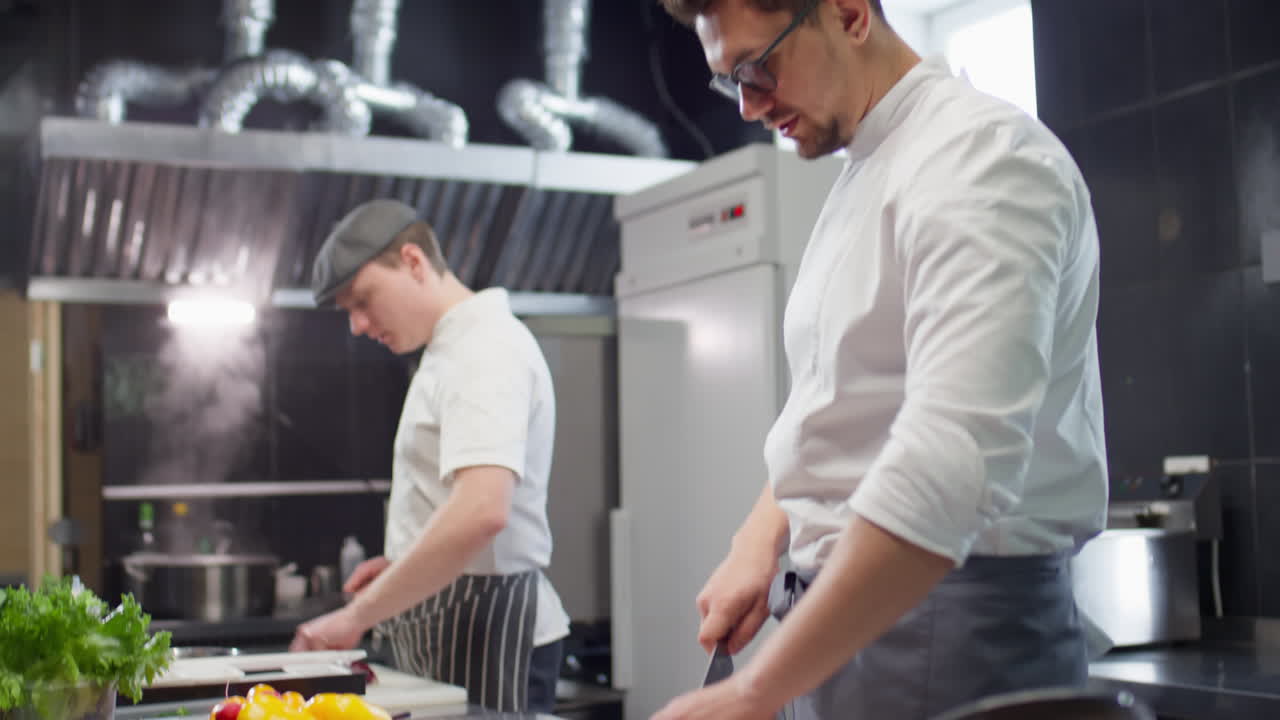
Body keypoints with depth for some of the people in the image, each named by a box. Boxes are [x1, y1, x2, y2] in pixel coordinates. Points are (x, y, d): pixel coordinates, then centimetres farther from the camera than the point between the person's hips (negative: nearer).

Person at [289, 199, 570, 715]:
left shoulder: (486, 346, -15)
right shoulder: (456, 349, 18)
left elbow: (481, 512, -29)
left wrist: (358, 615, -24)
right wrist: (401, 566, 11)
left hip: (484, 625, -10)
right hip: (446, 632, 10)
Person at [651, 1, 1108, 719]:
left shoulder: (978, 155, -16)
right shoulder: (865, 178, 13)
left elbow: (952, 465, -28)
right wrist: (761, 539, 1)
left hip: (955, 619, -8)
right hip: (852, 618, 8)